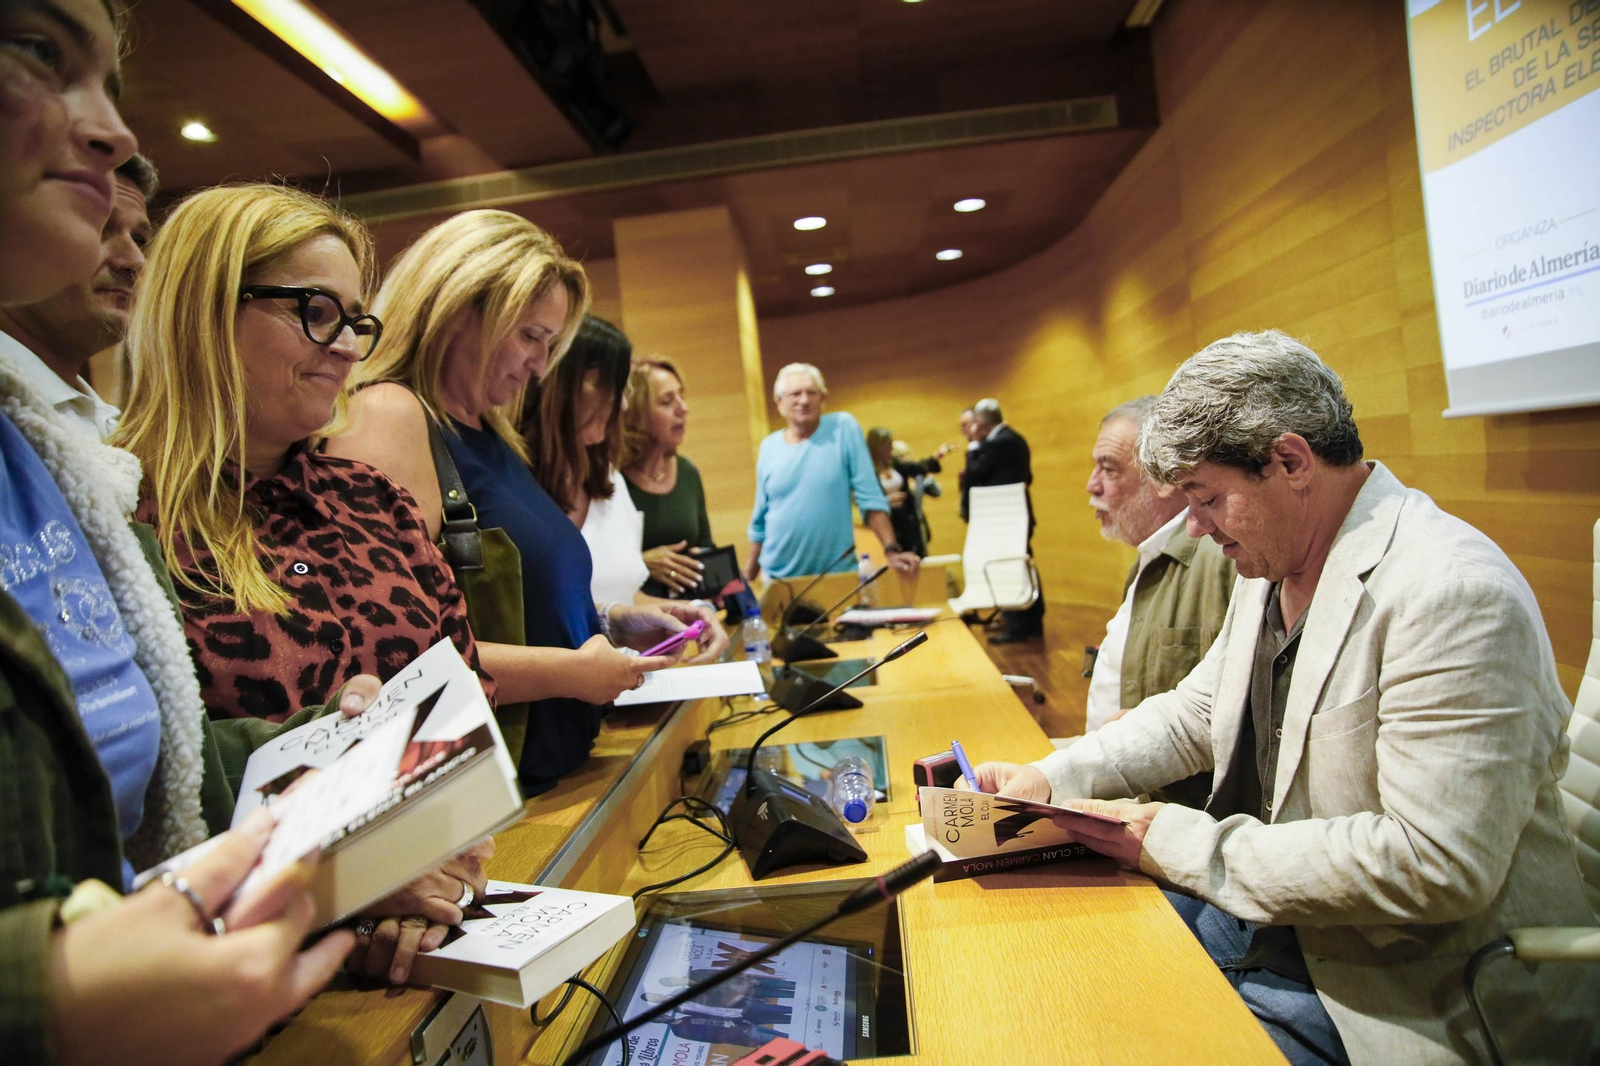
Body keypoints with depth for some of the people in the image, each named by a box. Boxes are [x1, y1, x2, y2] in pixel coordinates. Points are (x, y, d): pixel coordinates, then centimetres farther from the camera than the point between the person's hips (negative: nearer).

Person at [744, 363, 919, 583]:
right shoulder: (768, 447, 2)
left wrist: (892, 550, -16)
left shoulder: (843, 427, -5)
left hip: (838, 572, -2)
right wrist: (747, 579, 11)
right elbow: (760, 521, 9)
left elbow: (870, 497, -7)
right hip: (779, 577, 2)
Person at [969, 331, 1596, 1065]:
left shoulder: (1453, 592, -24)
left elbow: (1433, 864, -29)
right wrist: (1051, 780, -1)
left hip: (1404, 993, -8)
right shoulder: (1272, 569, 5)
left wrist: (1180, 844, -24)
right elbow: (1193, 715, 13)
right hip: (1272, 912, 8)